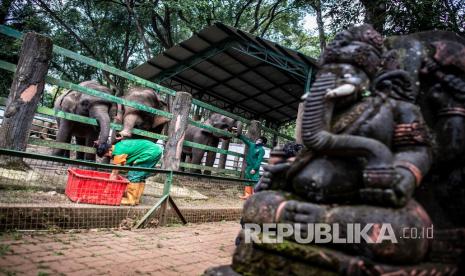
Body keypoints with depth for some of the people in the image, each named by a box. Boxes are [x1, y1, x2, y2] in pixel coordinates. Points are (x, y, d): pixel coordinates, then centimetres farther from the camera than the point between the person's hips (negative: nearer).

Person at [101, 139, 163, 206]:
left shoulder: (118, 151, -14)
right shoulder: (118, 145, 14)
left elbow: (115, 174, -6)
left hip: (151, 153, -10)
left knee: (133, 176, -5)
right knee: (140, 177, 15)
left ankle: (131, 199, 0)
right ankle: (136, 199, 20)